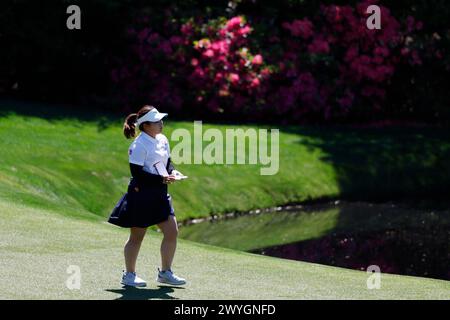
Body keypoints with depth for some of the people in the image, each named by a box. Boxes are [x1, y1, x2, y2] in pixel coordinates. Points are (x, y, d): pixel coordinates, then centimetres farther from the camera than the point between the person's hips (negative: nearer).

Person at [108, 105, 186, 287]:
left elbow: (168, 162, 18)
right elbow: (137, 173, -20)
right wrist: (161, 179, -23)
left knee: (172, 232, 4)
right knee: (137, 236, 3)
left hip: (159, 194, 8)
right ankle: (129, 275, 17)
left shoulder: (162, 140, 8)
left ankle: (165, 272, 17)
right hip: (141, 195, -8)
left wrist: (171, 173, -4)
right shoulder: (139, 145, -16)